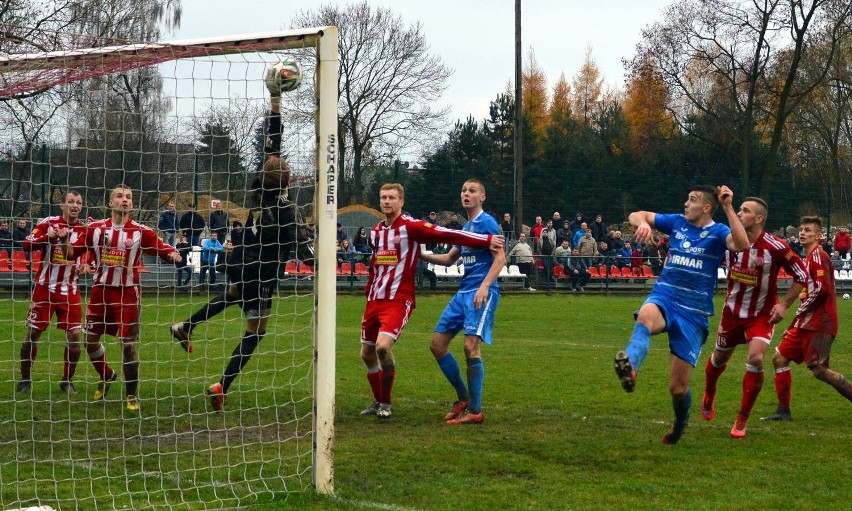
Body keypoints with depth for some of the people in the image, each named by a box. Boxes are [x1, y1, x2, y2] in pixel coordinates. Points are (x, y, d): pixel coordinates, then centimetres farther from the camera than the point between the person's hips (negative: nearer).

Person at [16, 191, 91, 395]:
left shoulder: (85, 230, 2)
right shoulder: (48, 223, -7)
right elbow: (27, 244, -17)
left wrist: (86, 265, -9)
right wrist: (50, 236, -32)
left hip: (70, 290, 2)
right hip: (44, 287, -2)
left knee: (75, 335, -5)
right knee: (32, 332, 0)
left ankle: (67, 380, 12)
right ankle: (25, 379, 15)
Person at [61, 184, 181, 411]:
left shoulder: (141, 232, -5)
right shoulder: (96, 228, 1)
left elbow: (163, 250, -5)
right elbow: (72, 253, 4)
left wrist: (172, 254, -27)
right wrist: (65, 239, -15)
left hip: (127, 293, -3)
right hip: (100, 291, 3)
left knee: (128, 344, -5)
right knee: (90, 339, 9)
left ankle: (131, 395, 11)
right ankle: (107, 376, 38)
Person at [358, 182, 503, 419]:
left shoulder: (410, 226, -9)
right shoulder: (376, 231, 12)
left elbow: (447, 234, -17)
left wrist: (486, 240, -24)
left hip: (398, 300, -7)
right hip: (375, 300, 7)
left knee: (383, 347, -23)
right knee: (367, 353, 10)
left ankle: (385, 403, -6)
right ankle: (378, 400, 30)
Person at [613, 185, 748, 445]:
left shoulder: (718, 232, -1)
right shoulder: (677, 222, 10)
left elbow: (742, 244, -23)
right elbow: (635, 216, 10)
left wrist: (728, 207, -24)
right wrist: (642, 223, -13)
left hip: (693, 314, -2)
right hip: (663, 298, 2)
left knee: (678, 387, 0)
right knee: (647, 315, -40)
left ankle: (680, 421, 35)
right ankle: (630, 367, -67)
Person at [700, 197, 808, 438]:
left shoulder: (775, 247, -22)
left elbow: (802, 276, -11)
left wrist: (784, 305, -13)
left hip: (762, 314, -4)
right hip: (733, 310, 4)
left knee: (755, 359, -21)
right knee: (719, 357, 16)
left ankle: (742, 420, -4)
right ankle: (709, 396, 50)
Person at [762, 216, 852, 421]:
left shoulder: (818, 256, -10)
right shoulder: (808, 258, 20)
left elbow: (822, 289, -21)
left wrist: (801, 312, -11)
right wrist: (795, 324, 21)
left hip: (819, 323, -10)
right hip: (806, 323, 10)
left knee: (820, 370, -15)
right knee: (780, 358, 6)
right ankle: (783, 411, 9)